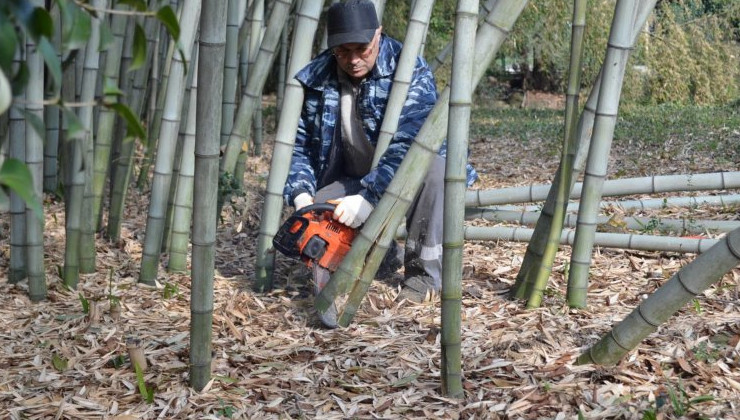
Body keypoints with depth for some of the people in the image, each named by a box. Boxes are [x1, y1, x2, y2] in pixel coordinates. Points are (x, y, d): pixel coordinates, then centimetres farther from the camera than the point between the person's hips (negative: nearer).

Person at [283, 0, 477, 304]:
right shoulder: (315, 79, -8)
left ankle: (423, 272, -20)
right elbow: (298, 145, -5)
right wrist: (301, 195, -24)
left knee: (433, 168, -37)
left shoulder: (410, 72, -22)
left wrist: (369, 197, -44)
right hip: (353, 181, 4)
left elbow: (409, 144, -34)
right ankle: (385, 256, 9)